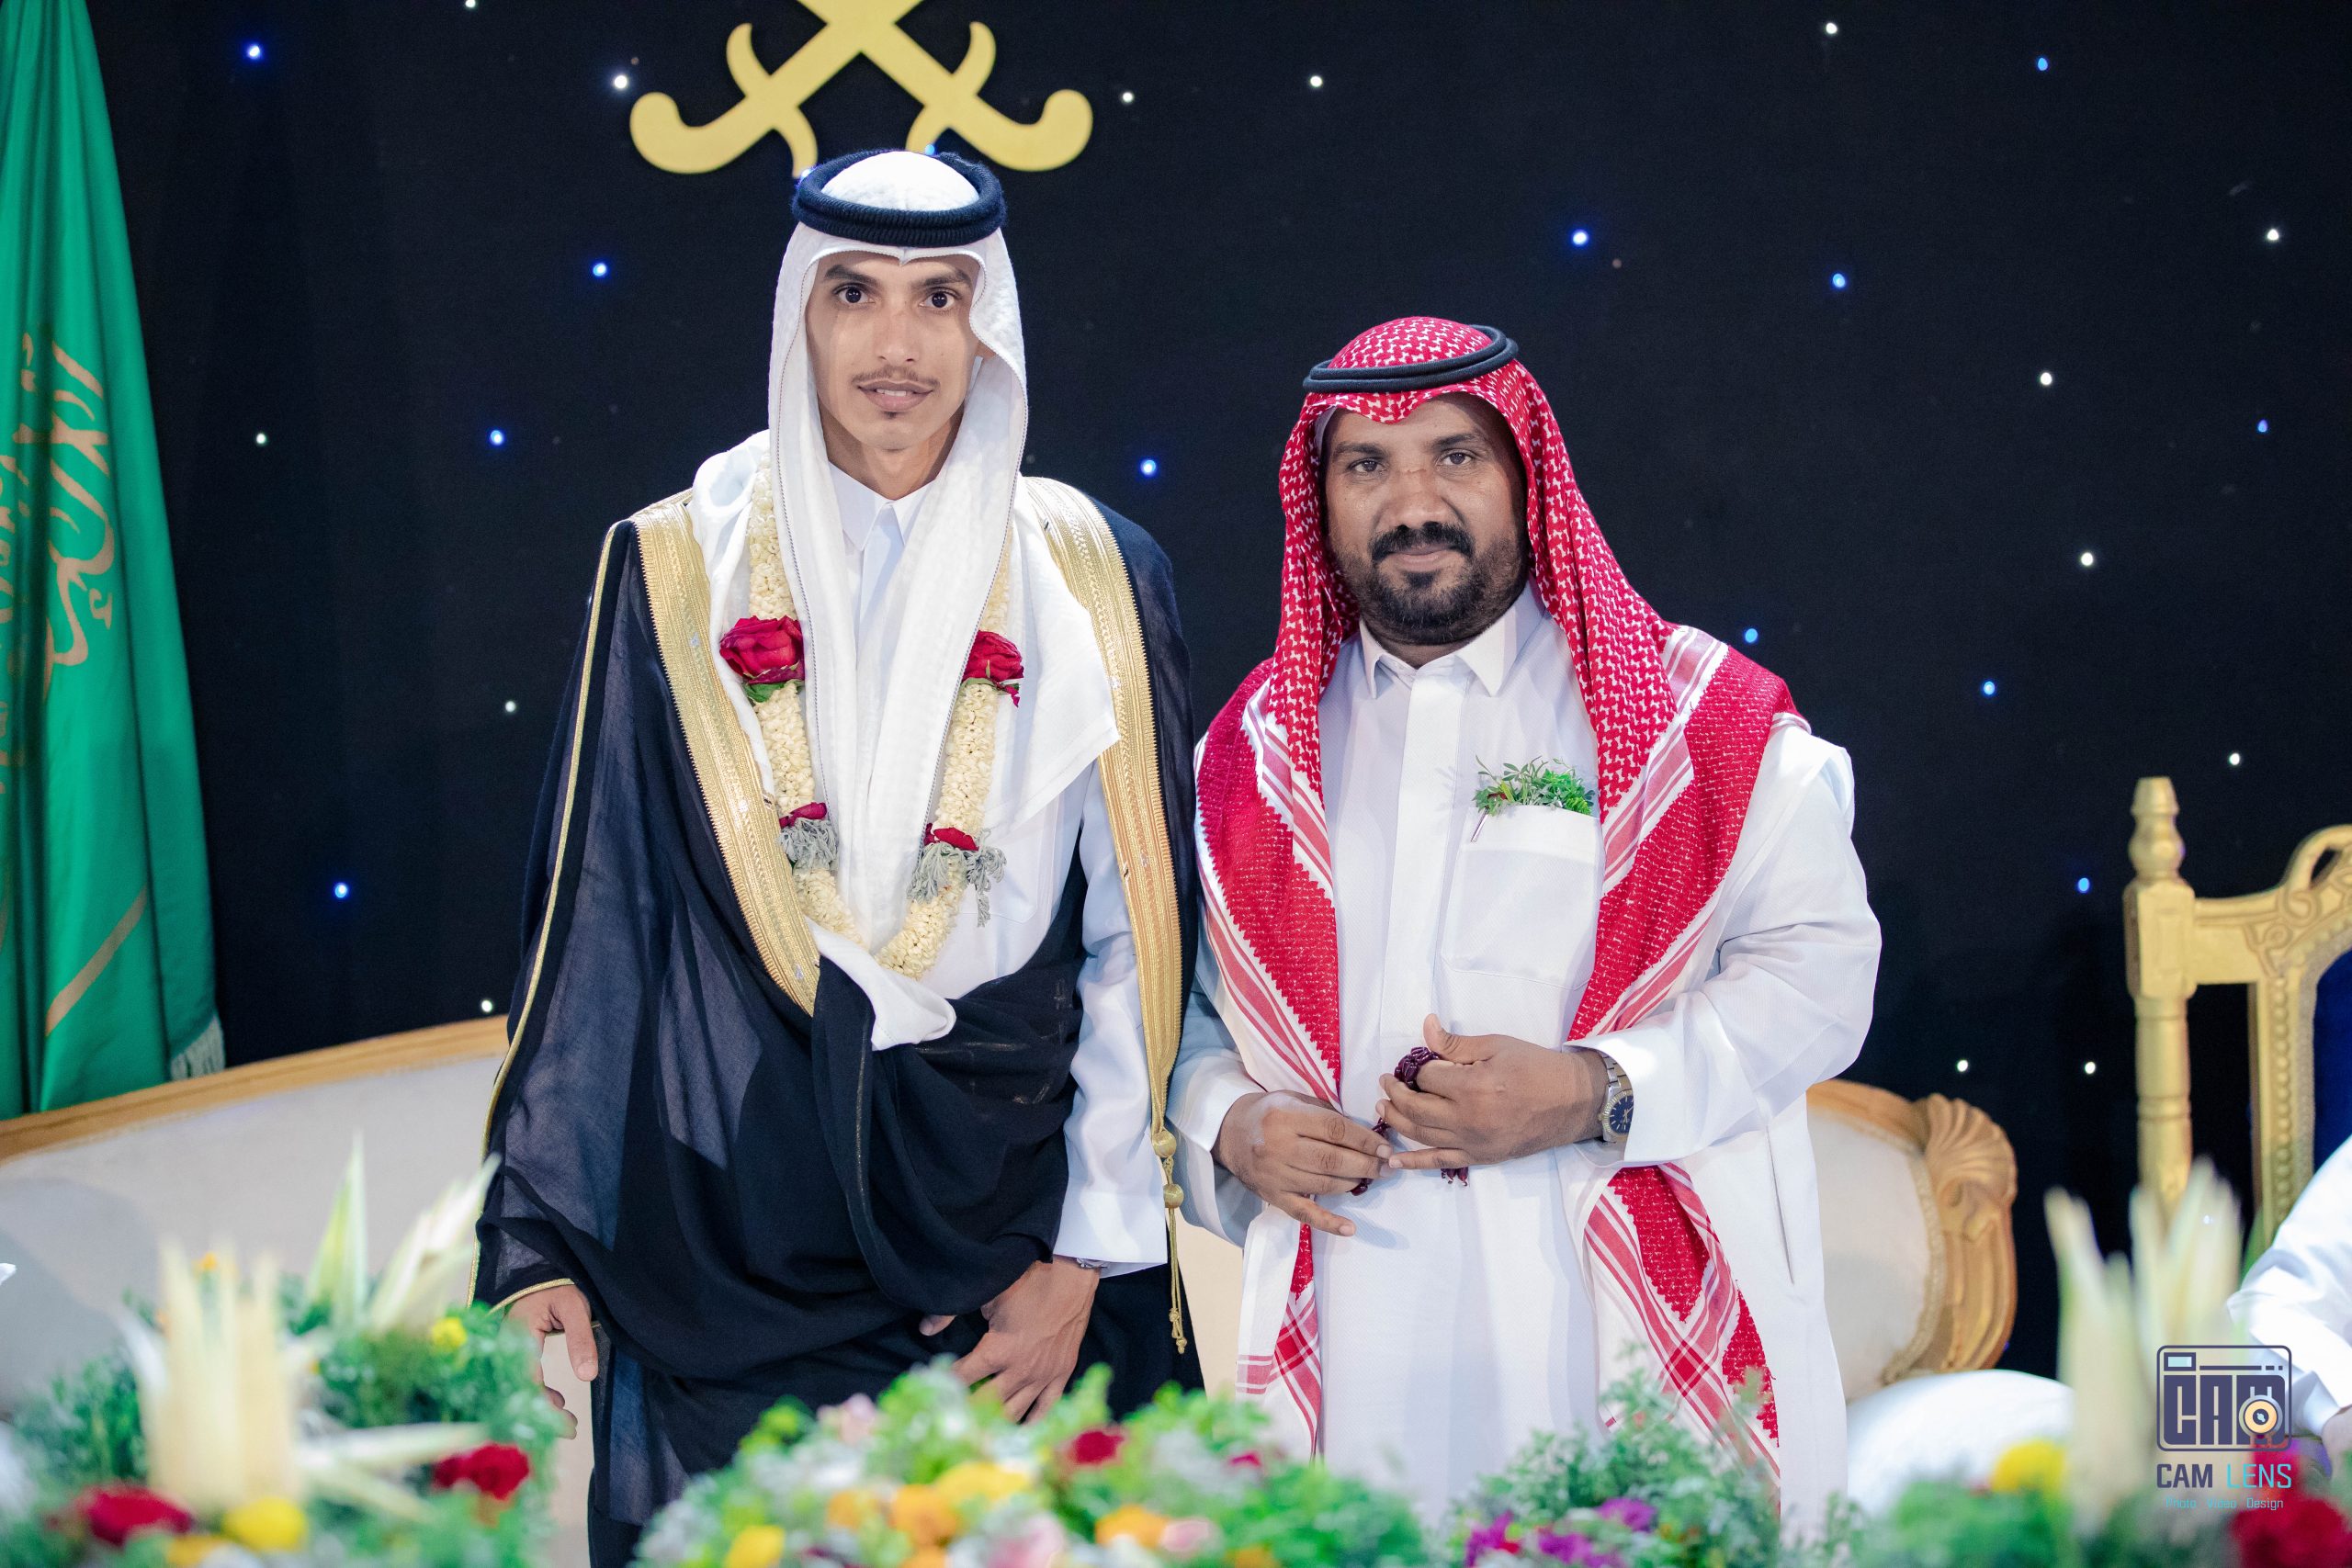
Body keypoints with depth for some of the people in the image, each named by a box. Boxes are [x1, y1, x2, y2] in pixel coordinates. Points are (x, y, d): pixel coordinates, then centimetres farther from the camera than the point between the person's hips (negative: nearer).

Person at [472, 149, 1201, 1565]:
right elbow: (593, 917, 3)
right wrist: (539, 1239, -2)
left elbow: (1138, 933, 1)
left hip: (1009, 1233, 1)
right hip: (731, 1231, 0)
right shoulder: (677, 573, 2)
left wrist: (1087, 1257, -4)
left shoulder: (1092, 580, 2)